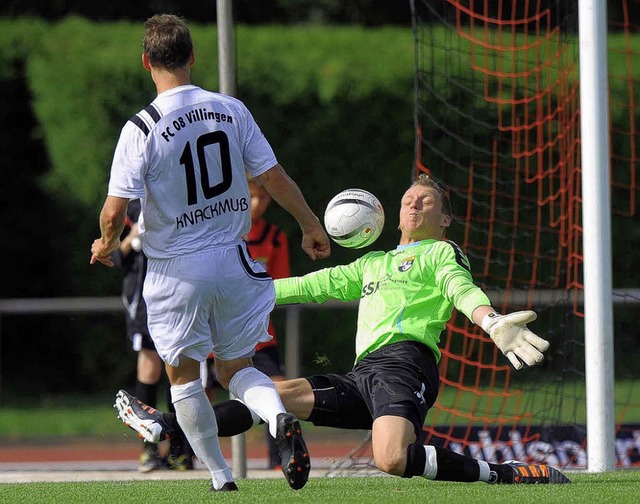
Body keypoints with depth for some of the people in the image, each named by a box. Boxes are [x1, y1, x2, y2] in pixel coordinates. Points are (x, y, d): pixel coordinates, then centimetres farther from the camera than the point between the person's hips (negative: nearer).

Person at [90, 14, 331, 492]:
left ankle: (221, 477, 15)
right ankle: (280, 418, -15)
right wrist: (311, 225, 17)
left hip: (176, 270, -3)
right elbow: (275, 178, 0)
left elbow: (115, 211, -17)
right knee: (236, 368, 16)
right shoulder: (231, 109, -3)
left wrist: (107, 245, 5)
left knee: (183, 377, 15)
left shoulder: (141, 128, -14)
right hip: (232, 261, 3)